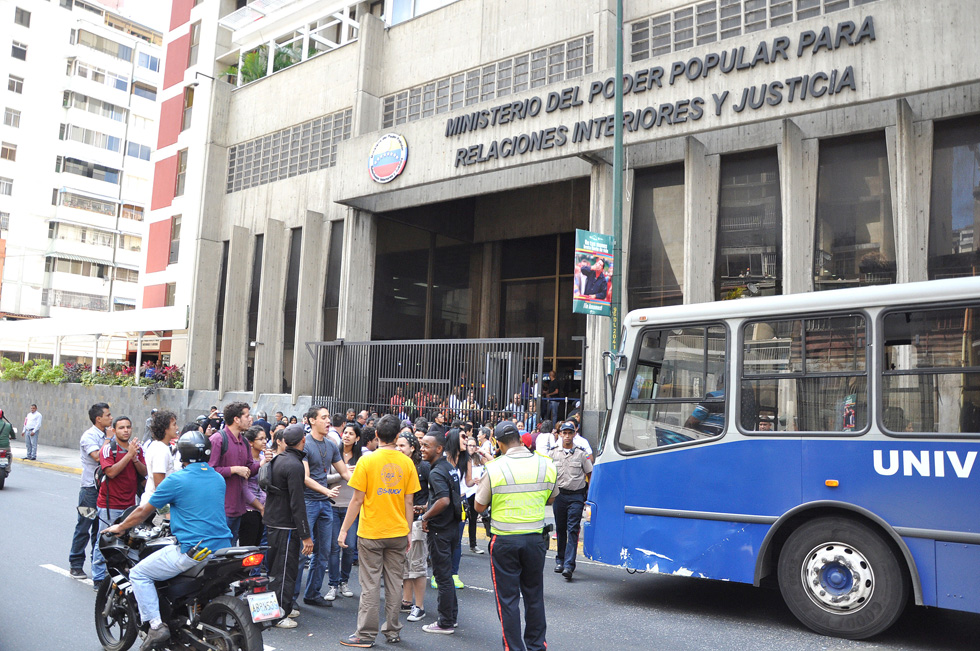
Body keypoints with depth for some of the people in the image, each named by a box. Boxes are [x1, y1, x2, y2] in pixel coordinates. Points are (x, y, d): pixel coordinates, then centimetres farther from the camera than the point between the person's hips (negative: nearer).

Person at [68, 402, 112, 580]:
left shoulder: (106, 435, 11)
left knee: (100, 527, 13)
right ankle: (75, 565, 9)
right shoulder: (89, 436, -12)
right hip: (91, 487, -7)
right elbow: (97, 456, -26)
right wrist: (109, 440, -18)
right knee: (84, 527, -1)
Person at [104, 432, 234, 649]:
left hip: (192, 551, -7)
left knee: (138, 574, 8)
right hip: (221, 548, 7)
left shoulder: (176, 480, -7)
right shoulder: (218, 479, 11)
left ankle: (156, 626, 0)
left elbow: (144, 511, 4)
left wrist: (120, 527, 21)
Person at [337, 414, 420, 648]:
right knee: (394, 582, 12)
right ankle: (392, 631, 20)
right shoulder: (407, 463, -2)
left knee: (370, 585, 3)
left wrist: (344, 529, -1)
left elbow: (357, 500, -9)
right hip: (398, 532, 3)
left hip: (371, 533, -3)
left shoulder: (367, 461, -10)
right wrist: (408, 532, 11)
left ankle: (366, 634, 8)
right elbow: (409, 502, 1)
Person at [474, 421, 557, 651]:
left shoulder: (494, 469, -12)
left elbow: (479, 507, -1)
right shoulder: (547, 465, -2)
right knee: (534, 595, 17)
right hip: (536, 538, 4)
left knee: (507, 598, 7)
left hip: (504, 540, -3)